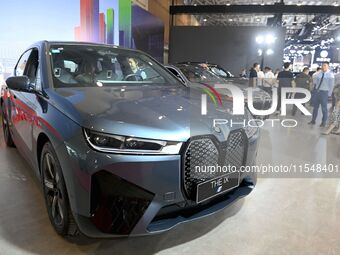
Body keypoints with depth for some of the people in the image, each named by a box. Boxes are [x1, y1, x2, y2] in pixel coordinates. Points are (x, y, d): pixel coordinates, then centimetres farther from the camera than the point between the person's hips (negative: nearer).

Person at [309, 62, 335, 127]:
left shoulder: (330, 74, -6)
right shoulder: (319, 73, 9)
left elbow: (331, 85, -8)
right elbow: (314, 82, 12)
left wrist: (329, 94, -11)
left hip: (324, 92, -5)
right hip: (316, 91, 5)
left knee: (324, 108, 1)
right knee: (315, 107, 11)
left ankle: (323, 123, 11)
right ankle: (313, 121, 20)